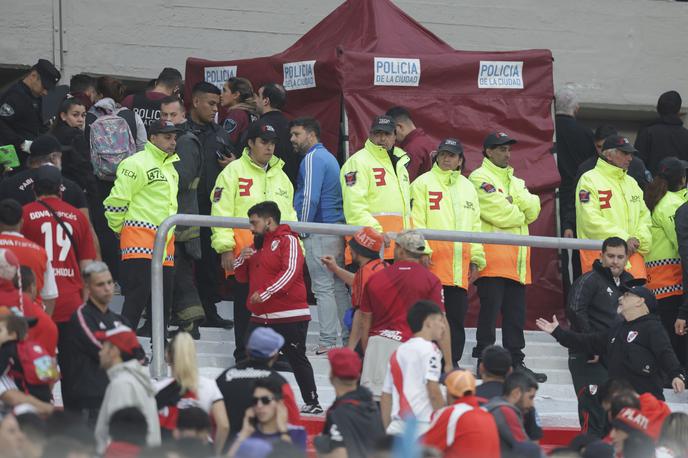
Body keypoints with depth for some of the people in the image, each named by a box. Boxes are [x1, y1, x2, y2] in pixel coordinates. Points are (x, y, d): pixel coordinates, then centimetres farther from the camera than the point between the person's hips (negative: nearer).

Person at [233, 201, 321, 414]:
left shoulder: (288, 241, -8)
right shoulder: (257, 245, 18)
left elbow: (290, 272, -21)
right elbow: (242, 276, 22)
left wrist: (265, 292, -28)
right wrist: (242, 259, 0)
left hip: (290, 318, -8)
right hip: (260, 317, 8)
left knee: (297, 360, -2)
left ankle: (312, 403, 6)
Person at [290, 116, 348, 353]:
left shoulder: (312, 159, -10)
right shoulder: (329, 157, 20)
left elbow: (310, 198, -17)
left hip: (319, 233, -9)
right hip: (338, 232, 9)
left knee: (323, 288, -7)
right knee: (339, 287, 11)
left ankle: (328, 342, -7)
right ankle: (349, 339, 12)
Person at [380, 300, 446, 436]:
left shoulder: (397, 352, 19)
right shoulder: (428, 349, -3)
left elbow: (386, 396, 20)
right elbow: (433, 392, -13)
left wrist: (388, 430, 24)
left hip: (397, 426, 7)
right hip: (423, 426, -7)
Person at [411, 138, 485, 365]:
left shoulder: (467, 187, 19)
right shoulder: (424, 183, 2)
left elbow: (475, 225, 21)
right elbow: (417, 221, -5)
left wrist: (476, 259, 14)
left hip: (460, 263, 5)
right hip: (433, 260, -5)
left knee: (457, 315, 6)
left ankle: (453, 361, 12)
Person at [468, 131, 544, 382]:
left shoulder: (516, 182, 23)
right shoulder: (480, 178, -2)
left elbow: (533, 210, 7)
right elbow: (499, 215, -14)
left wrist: (514, 199, -8)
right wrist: (520, 212, 2)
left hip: (517, 259, 7)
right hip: (492, 257, -7)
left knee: (516, 314, 8)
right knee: (490, 311, -8)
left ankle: (516, 362, 12)